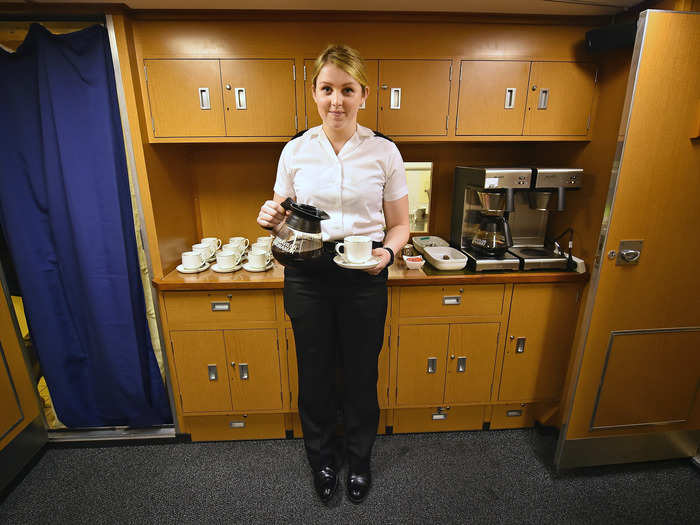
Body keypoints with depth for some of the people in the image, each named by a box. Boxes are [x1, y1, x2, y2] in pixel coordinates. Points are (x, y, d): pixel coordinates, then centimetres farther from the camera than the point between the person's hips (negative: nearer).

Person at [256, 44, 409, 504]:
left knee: (361, 374, 13)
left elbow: (399, 225, 3)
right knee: (315, 372, 15)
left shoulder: (384, 151, -1)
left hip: (364, 279, -1)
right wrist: (271, 220, -13)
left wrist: (387, 252, -18)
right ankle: (322, 456, 46)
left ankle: (359, 458, 45)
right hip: (306, 276, 2)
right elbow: (282, 221, 10)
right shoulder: (295, 151, 3)